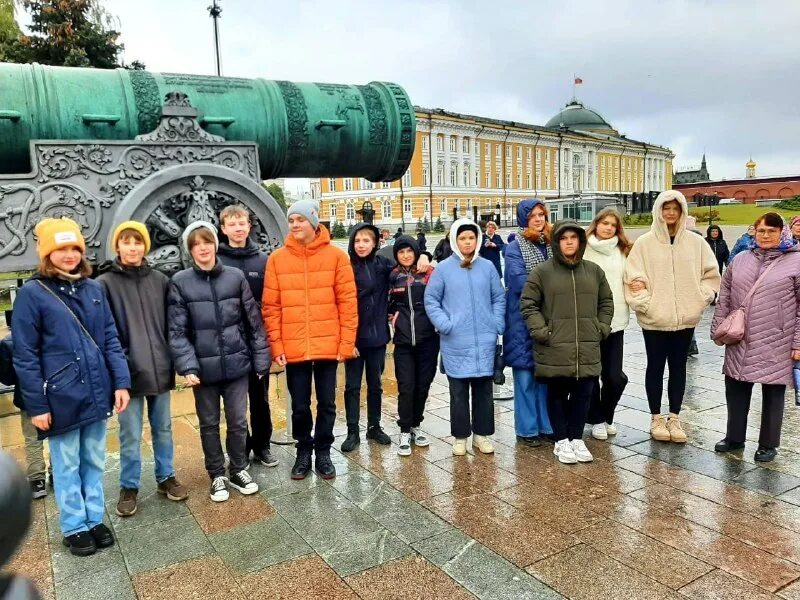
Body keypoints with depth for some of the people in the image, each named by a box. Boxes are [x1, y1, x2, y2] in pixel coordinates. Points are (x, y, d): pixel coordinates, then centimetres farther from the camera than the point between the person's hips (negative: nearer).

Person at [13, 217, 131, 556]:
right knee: (67, 466, 11)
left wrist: (121, 381, -1)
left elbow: (110, 339, 7)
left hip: (96, 393, 4)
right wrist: (36, 405, -10)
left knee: (94, 462, 16)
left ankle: (95, 519, 32)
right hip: (60, 398, -4)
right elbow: (25, 355, -9)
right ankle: (74, 527, 27)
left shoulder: (94, 289, 5)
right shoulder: (32, 293, -8)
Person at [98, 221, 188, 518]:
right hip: (128, 372, -3)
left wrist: (172, 360, 7)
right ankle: (129, 488, 24)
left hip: (160, 369, 3)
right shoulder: (105, 284, -5)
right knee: (130, 435, 7)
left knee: (163, 429, 15)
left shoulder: (160, 280, 5)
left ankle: (166, 478, 31)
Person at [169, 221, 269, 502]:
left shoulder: (236, 277, 0)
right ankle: (217, 475, 30)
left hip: (236, 363, 1)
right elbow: (177, 330, -6)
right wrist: (187, 366, -15)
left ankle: (238, 470, 30)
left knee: (238, 422, 10)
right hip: (204, 366, 0)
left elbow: (253, 322, 3)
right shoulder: (180, 282, -3)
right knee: (209, 424, 13)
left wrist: (261, 359, 2)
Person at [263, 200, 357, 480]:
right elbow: (271, 306, 1)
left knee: (327, 403, 11)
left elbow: (348, 302, -3)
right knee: (300, 406, 11)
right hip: (293, 348, 1)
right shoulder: (277, 259, 1)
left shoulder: (336, 256, -2)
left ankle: (323, 452, 28)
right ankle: (304, 450, 31)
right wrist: (277, 345, -4)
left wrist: (347, 342, -6)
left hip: (328, 346, 0)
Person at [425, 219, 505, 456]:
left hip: (485, 340, 2)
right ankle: (460, 436, 18)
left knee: (484, 389, 10)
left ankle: (482, 434, 22)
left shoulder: (487, 267, 4)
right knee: (458, 391, 5)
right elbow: (431, 300, 1)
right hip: (455, 342, -2)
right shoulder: (443, 268, -1)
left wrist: (497, 324, -1)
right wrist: (445, 324, -10)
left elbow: (499, 298, 9)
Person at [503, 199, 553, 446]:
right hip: (523, 321, -5)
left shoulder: (549, 244, 12)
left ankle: (547, 424, 21)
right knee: (525, 376, 1)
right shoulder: (514, 248, -4)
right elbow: (520, 283, -15)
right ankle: (527, 429, 12)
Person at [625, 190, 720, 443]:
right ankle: (656, 418, 21)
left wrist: (700, 299, -3)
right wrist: (645, 303, -13)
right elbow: (633, 278, -6)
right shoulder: (644, 243, -4)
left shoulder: (696, 242, 3)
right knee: (655, 366, 8)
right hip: (654, 318, -2)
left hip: (686, 317, 2)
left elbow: (711, 274, 8)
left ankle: (674, 418, 23)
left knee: (678, 366, 11)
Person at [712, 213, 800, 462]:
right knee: (735, 389, 12)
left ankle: (768, 444, 23)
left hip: (776, 344, -4)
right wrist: (718, 328, 5)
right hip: (739, 341, 4)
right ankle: (734, 437, 27)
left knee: (772, 393, 8)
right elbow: (724, 297, 10)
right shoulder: (741, 259, 8)